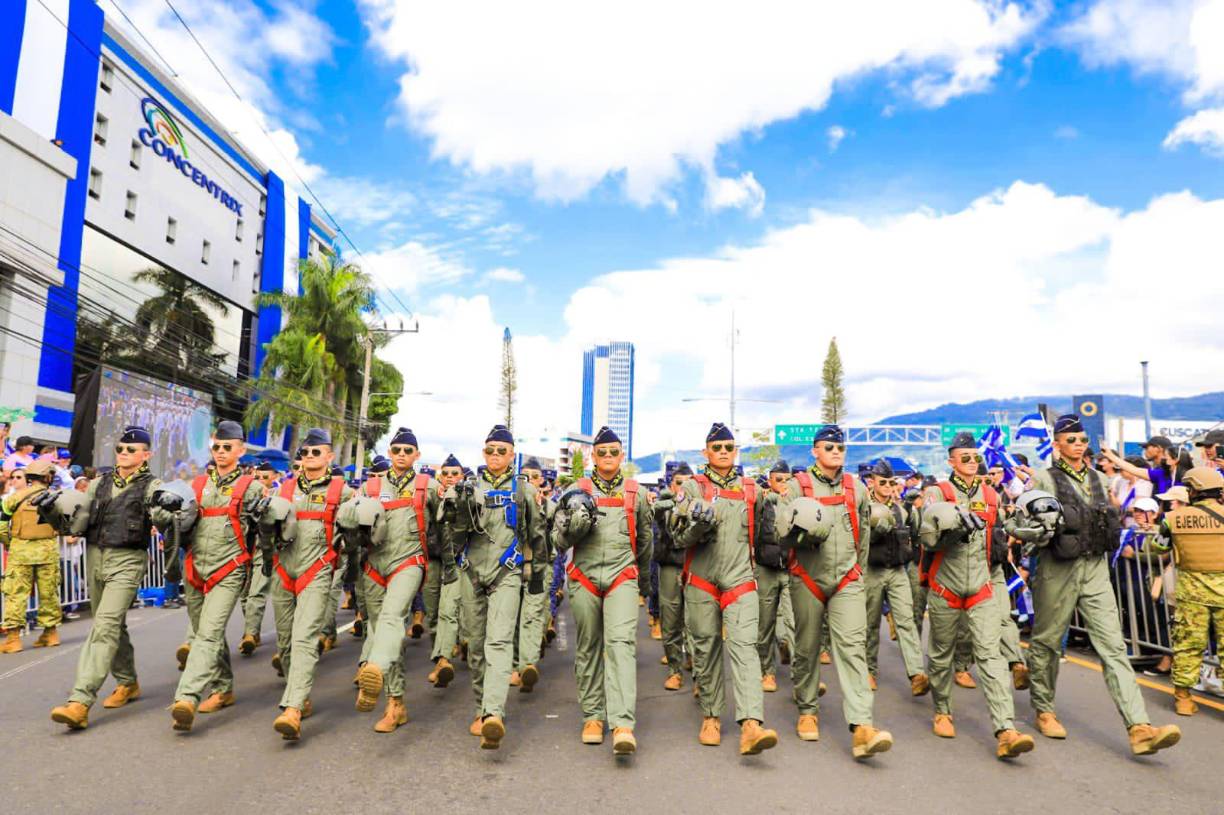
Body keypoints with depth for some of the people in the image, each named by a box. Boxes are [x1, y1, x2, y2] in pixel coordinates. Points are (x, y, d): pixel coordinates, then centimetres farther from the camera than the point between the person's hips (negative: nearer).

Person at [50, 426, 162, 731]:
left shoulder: (152, 486, -2)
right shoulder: (99, 483, 13)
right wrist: (54, 513, -4)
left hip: (128, 560, -6)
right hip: (95, 557, 6)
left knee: (105, 627, -14)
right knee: (113, 625, 16)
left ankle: (80, 702, -16)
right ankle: (128, 682, 31)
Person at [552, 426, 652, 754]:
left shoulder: (636, 493, 10)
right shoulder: (578, 491, 7)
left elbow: (644, 539, 22)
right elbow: (559, 539, 5)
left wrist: (643, 577, 30)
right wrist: (575, 523, -16)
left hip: (622, 577, -1)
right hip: (584, 577, 1)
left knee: (621, 643, -16)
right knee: (588, 648, 9)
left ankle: (623, 725, -21)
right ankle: (593, 716, 22)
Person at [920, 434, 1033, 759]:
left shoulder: (991, 495, 9)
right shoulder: (938, 494, -5)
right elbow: (927, 538, -16)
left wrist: (999, 536, 6)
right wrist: (953, 528, -31)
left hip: (981, 590, 2)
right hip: (944, 589, -2)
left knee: (990, 655, -7)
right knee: (941, 655, 12)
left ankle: (1006, 731, -12)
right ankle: (942, 712, 31)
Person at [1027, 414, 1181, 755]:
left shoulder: (1098, 478, 14)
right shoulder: (1045, 478, -3)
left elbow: (1109, 521, 24)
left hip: (1095, 570, 5)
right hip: (1058, 570, -4)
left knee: (1113, 645, -4)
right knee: (1047, 642, 7)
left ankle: (1139, 728, -7)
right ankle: (1044, 711, 23)